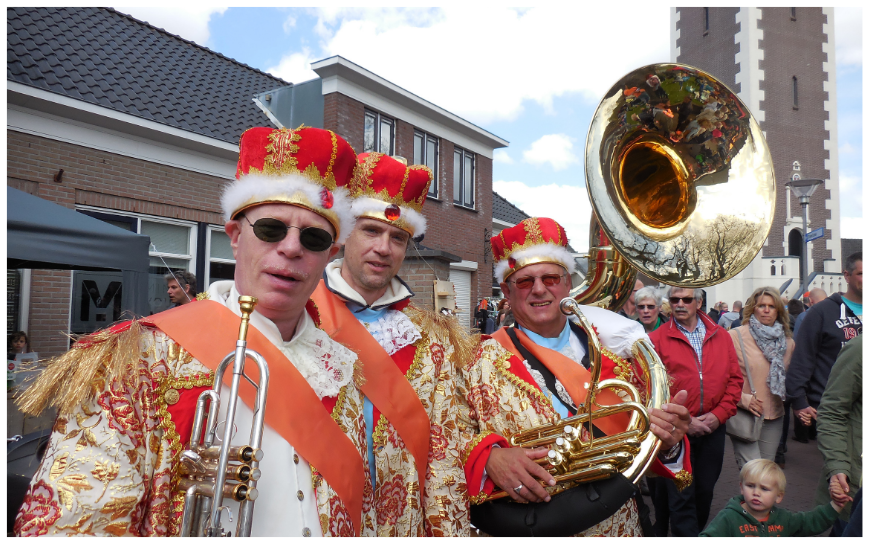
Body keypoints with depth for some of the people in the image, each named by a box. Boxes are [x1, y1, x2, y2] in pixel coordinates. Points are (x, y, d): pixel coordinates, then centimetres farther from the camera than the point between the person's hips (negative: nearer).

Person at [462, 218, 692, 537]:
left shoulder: (611, 349, -2)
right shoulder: (484, 362, -10)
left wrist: (666, 442, -19)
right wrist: (490, 459, -32)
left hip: (621, 526, 3)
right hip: (534, 530, -2)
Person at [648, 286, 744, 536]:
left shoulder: (721, 336, 7)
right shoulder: (657, 339, -6)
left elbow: (735, 379, 6)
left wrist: (719, 414, -6)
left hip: (713, 429, 4)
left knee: (705, 491, 16)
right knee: (680, 496, 1)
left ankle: (698, 532, 35)